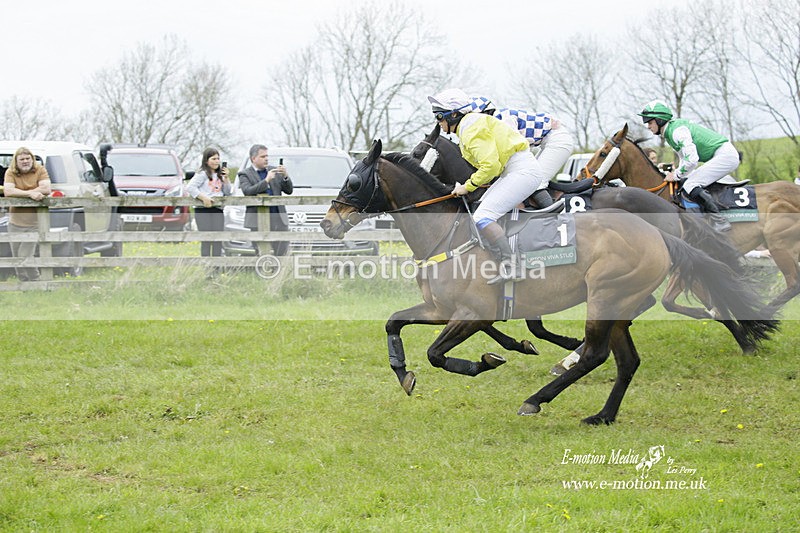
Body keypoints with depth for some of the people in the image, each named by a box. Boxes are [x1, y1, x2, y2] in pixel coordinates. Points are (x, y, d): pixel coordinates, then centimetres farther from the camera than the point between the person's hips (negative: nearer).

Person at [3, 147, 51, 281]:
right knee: (17, 259, 9)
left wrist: (20, 193, -16)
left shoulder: (40, 170, -2)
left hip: (33, 223, -3)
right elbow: (8, 191, -17)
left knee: (25, 256, -13)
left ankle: (35, 282, 3)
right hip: (15, 223, 3)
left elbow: (46, 189, -16)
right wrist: (30, 194, -25)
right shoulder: (10, 173, -1)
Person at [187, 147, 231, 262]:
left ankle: (217, 266, 3)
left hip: (218, 210, 6)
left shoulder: (220, 175, 19)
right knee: (206, 240, -6)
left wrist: (226, 178, 5)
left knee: (218, 239, -1)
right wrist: (204, 198, -20)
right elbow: (190, 187, -13)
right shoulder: (202, 174, -2)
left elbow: (227, 192, 17)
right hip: (203, 210, -6)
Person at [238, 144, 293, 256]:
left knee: (282, 253, -1)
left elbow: (289, 190, 12)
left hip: (279, 220, 4)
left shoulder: (274, 170, 16)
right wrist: (266, 180, -17)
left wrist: (285, 176, -7)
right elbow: (248, 192, -13)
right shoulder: (244, 174, 4)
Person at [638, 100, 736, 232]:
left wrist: (676, 175, -14)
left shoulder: (677, 130, -18)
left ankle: (719, 221, -19)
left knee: (689, 187, -18)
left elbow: (691, 159, -27)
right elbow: (684, 158, 23)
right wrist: (675, 173, 10)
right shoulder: (669, 134, 14)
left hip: (725, 155, -11)